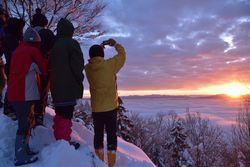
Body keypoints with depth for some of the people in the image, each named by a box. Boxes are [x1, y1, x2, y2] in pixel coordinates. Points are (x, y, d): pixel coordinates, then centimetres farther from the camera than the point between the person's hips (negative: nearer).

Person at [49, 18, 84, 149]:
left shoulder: (54, 45, 14)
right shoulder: (72, 43, -9)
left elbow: (50, 66, 17)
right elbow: (77, 65, -14)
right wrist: (80, 80, 0)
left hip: (56, 86, 8)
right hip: (69, 87, -8)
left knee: (60, 114, 17)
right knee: (66, 115, -4)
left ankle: (59, 139, 26)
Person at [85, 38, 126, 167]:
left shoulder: (88, 68, -3)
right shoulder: (110, 65, -11)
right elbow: (122, 55, 3)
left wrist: (99, 47, 20)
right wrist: (115, 44, 17)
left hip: (96, 108, 3)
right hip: (111, 107, -2)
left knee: (98, 134, 13)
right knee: (111, 134, 7)